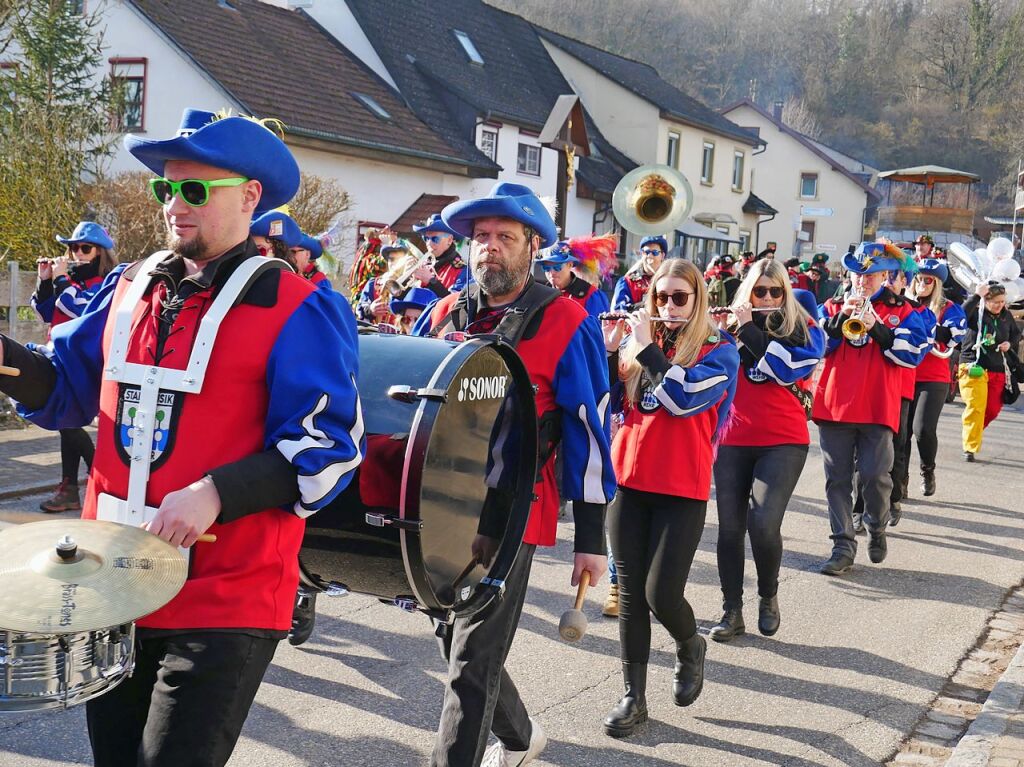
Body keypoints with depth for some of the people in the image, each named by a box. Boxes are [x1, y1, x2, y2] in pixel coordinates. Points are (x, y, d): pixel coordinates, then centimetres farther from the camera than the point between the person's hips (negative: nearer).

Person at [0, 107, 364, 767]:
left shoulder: (299, 311, -10)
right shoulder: (127, 289, 9)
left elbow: (327, 447, -14)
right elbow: (68, 390, 15)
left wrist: (216, 494, -25)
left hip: (228, 604, -6)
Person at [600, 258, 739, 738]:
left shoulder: (719, 349, -3)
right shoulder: (638, 340, 10)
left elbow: (683, 396, -19)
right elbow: (609, 401, 6)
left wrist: (647, 347, -14)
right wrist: (610, 349, -6)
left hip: (681, 488, -4)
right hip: (628, 480, 4)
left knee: (661, 594, -8)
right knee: (630, 593, 5)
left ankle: (690, 647, 26)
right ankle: (633, 697, 15)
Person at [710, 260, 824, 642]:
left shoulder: (805, 329, 2)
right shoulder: (730, 326, 8)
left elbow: (787, 368, -15)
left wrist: (749, 328, -14)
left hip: (783, 442, -2)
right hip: (733, 440, 2)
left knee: (763, 523, -15)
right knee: (730, 527, 0)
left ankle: (769, 597, 11)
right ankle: (732, 611, 14)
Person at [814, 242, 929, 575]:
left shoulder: (902, 310, 7)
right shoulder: (833, 306, 12)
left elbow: (914, 351, -6)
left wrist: (876, 327, -15)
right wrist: (841, 317, -12)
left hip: (878, 408, -2)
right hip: (834, 404, 2)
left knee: (875, 475, -6)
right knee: (837, 477, 3)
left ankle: (877, 530, 21)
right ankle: (843, 545, 10)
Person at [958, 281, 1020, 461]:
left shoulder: (1006, 316, 9)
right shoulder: (976, 313, -9)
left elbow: (1017, 333, 26)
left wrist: (1010, 343, 5)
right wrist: (976, 296, -32)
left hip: (998, 371, 6)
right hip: (974, 368, -6)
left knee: (993, 409, 9)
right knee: (975, 408, -12)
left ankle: (973, 431, 35)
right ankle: (970, 448, -6)